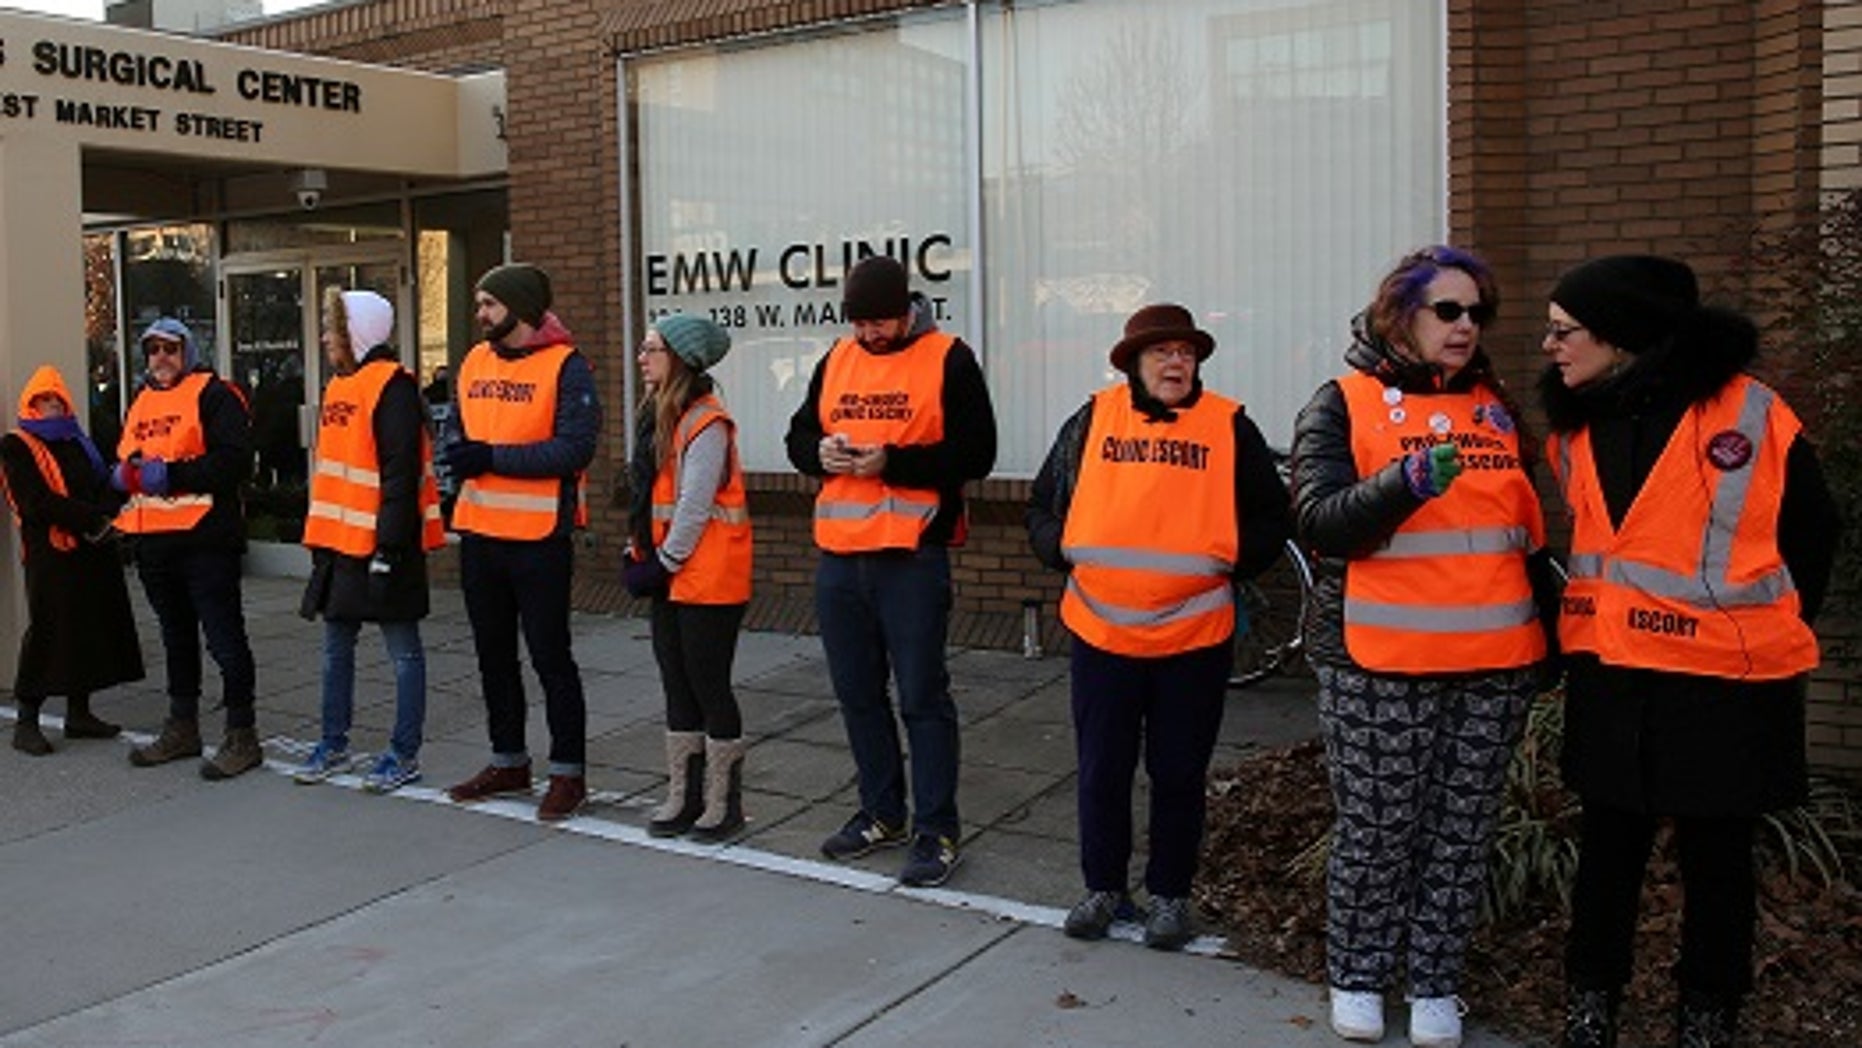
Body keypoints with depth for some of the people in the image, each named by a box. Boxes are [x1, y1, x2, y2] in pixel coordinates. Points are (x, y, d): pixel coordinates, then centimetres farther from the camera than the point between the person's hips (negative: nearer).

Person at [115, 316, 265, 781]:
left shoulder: (211, 394, -7)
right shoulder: (140, 403, 18)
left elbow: (236, 459, -18)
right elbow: (125, 459, 27)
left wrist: (173, 474, -21)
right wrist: (123, 475, 3)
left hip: (204, 538, -8)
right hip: (154, 542, 9)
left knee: (224, 637, -5)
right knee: (176, 637, 19)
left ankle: (242, 736, 2)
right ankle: (182, 728, 31)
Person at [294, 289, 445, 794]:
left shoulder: (392, 386, -12)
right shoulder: (339, 386, 16)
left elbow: (401, 472, -19)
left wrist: (390, 544, -22)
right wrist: (319, 538, 19)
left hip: (379, 544, -9)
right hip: (339, 543, 9)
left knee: (403, 651, 2)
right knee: (336, 648, 16)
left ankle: (405, 754, 9)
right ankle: (334, 745, 28)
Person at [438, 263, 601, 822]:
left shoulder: (565, 365, -11)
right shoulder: (475, 361, 11)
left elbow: (575, 447, -20)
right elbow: (455, 425, 16)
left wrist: (492, 456, -20)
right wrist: (459, 451, -9)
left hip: (539, 537, -7)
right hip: (479, 533, 7)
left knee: (550, 656, 0)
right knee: (494, 653, 16)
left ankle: (568, 771, 11)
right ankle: (508, 762, 30)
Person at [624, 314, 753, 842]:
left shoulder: (706, 423, -16)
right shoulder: (657, 416, 13)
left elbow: (695, 507, -18)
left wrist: (663, 563, -13)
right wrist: (640, 558, 7)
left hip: (706, 579, -9)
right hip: (668, 579, 9)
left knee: (709, 687, -1)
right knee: (678, 687, 13)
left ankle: (722, 804, 10)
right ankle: (682, 797, 22)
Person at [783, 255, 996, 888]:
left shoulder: (948, 360, -5)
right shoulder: (836, 360, 12)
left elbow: (975, 454, -10)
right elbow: (798, 434, 18)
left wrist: (890, 462, -18)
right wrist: (819, 452, -5)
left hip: (912, 558, -6)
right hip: (839, 556, 6)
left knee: (922, 697, -1)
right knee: (858, 693, 14)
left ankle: (937, 831, 9)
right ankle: (882, 814, 29)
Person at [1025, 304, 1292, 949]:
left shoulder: (1229, 427, 3)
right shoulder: (1092, 420, 5)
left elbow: (1270, 520, 7)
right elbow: (1043, 507, 12)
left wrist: (1230, 565, -7)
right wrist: (1063, 552, -5)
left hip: (1196, 636, -1)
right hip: (1101, 630, 1)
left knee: (1179, 776, 9)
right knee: (1102, 771, 10)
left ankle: (1170, 896, 25)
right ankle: (1103, 888, 27)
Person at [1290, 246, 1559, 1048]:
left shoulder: (1496, 407, 15)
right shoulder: (1343, 404, 0)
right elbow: (1321, 522, -11)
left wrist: (1547, 623, 22)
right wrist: (1408, 481, -24)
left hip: (1495, 662, 4)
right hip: (1378, 664, -4)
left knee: (1462, 832, 8)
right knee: (1376, 830, 2)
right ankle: (1357, 978, 20)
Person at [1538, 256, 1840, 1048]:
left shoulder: (1748, 414, -11)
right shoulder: (1574, 428, 5)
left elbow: (1812, 533, 0)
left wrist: (1764, 629, 5)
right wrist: (1606, 619, 11)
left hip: (1724, 683, -4)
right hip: (1609, 677, 4)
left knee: (1716, 854, 10)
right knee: (1608, 846, 12)